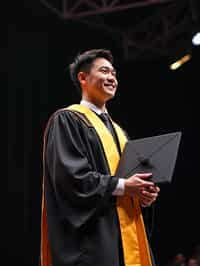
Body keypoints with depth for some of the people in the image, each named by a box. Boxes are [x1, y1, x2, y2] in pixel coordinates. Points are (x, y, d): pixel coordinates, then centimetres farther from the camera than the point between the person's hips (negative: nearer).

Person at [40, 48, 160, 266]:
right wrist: (121, 186, -16)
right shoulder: (66, 120, -3)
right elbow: (69, 175, -16)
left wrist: (142, 192, 1)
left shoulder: (117, 130, 22)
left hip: (126, 233, 8)